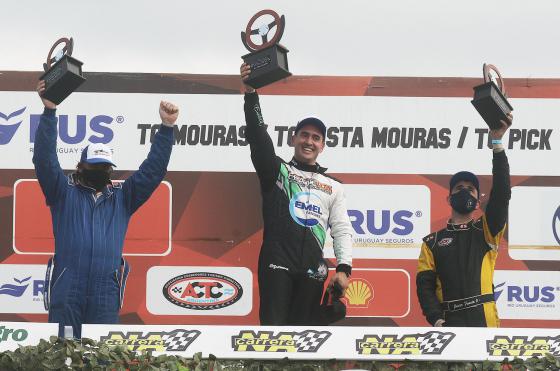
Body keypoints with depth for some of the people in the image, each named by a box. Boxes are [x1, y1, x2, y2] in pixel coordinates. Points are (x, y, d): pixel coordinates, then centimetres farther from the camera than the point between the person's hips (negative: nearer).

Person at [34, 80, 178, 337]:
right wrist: (49, 112, -11)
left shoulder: (122, 197, 19)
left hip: (106, 295, 2)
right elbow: (45, 160, 0)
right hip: (66, 292, -2)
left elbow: (153, 170, 16)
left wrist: (166, 127, 6)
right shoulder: (64, 193, 11)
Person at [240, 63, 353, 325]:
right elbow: (258, 138, -4)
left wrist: (343, 268, -2)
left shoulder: (333, 187, 20)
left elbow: (342, 231, 13)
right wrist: (251, 95, -18)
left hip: (312, 270, 3)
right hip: (277, 264, -3)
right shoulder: (276, 171, 11)